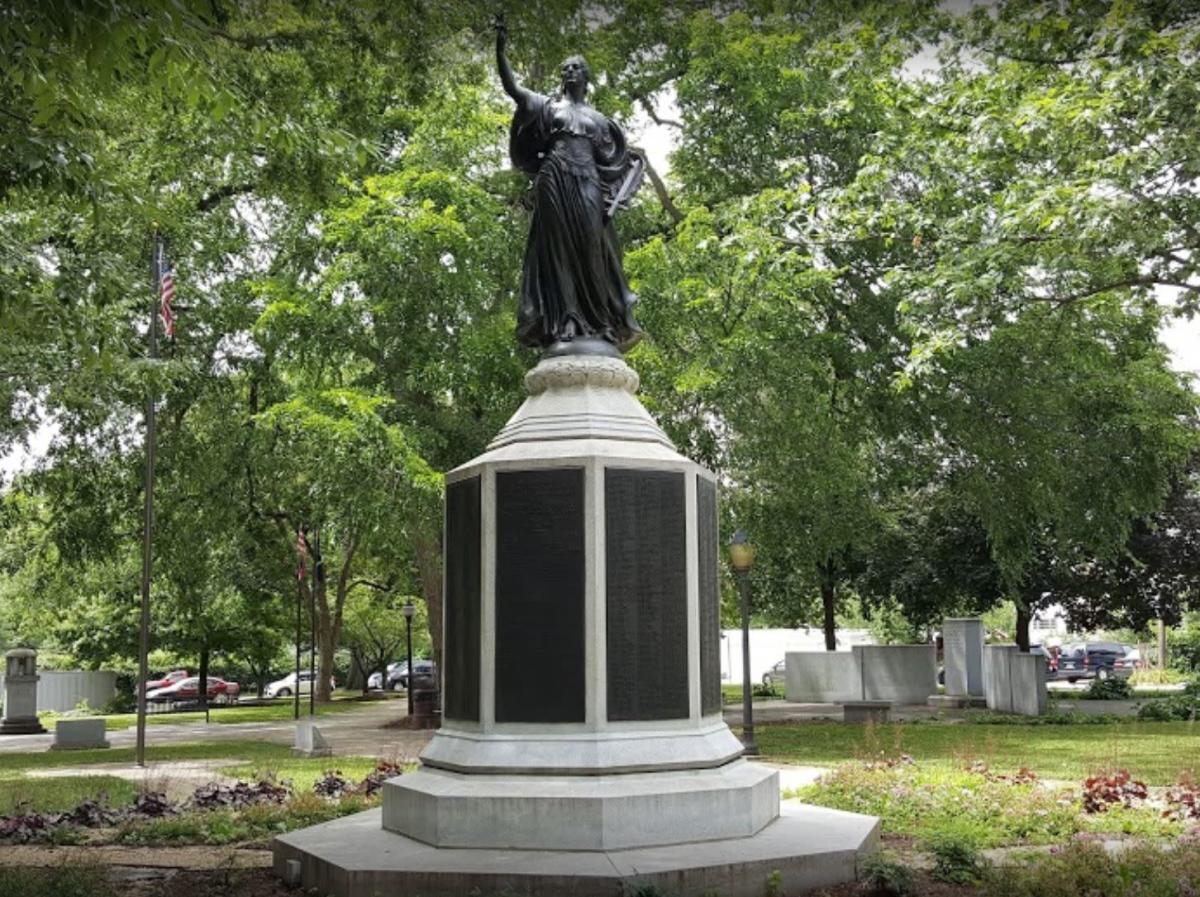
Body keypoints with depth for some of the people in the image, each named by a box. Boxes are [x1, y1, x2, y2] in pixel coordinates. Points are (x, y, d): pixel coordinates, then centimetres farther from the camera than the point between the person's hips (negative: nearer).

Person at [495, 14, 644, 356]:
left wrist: (613, 198, 4)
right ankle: (563, 328, -16)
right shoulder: (548, 105, 18)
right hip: (555, 182, -1)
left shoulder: (598, 119, 22)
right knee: (558, 251, -9)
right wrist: (500, 47, -7)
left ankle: (601, 330, -12)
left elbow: (630, 161, 19)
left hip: (587, 186, 1)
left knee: (592, 251, -9)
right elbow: (511, 87, 5)